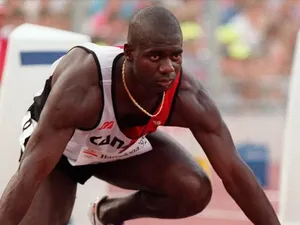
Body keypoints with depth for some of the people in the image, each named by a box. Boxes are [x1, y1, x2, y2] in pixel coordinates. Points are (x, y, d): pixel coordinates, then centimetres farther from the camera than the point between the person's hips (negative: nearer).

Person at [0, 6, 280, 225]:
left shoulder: (187, 96, -31)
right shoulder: (80, 86, -43)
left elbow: (234, 171, -25)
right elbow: (31, 172, -46)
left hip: (125, 144, 4)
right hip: (58, 146, -4)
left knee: (194, 191, -19)